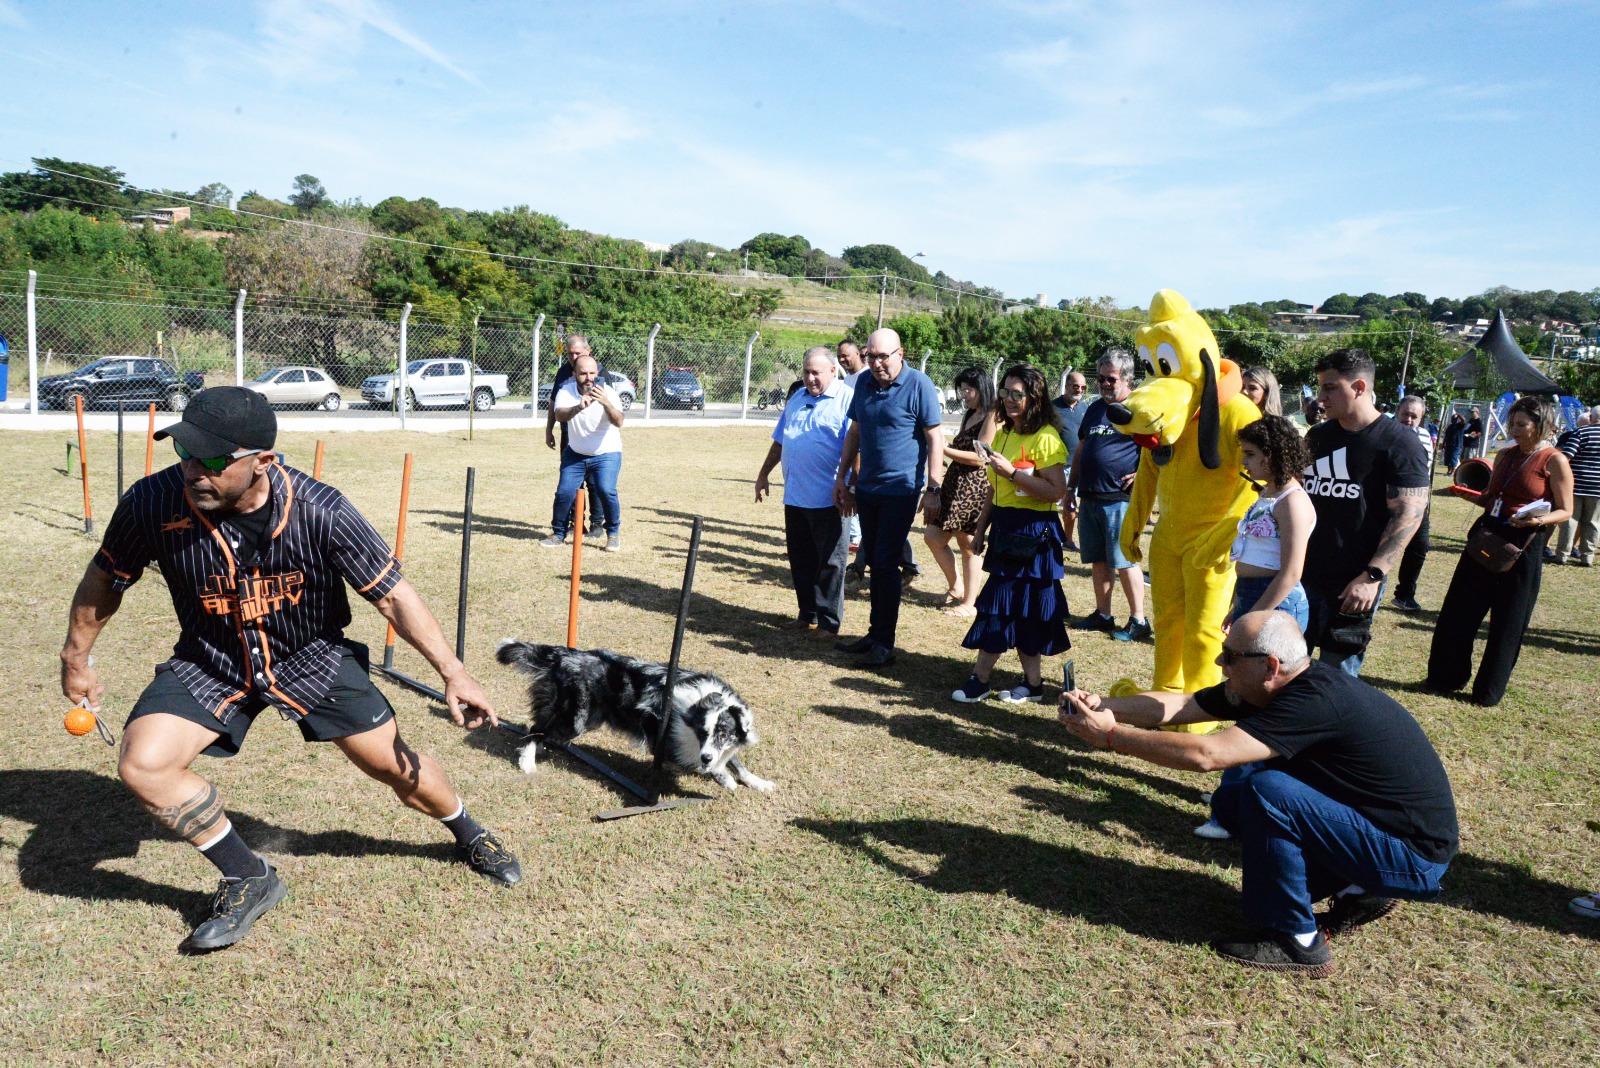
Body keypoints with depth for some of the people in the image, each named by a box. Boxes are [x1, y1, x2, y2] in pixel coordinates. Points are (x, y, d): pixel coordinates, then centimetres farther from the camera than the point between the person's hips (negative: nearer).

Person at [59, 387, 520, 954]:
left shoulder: (319, 509, -29)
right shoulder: (154, 502, -24)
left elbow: (392, 593, -21)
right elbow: (106, 579, -2)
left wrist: (452, 672, -27)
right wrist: (76, 657, 11)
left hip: (314, 658, -1)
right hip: (210, 665, 2)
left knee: (396, 764, 4)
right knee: (142, 764, -20)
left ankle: (471, 837, 36)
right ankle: (249, 881, 2)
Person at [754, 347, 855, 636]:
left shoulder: (847, 400, -7)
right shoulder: (797, 400, 16)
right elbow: (779, 442, 23)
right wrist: (763, 474, 24)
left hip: (827, 499, -7)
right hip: (795, 495, 7)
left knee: (830, 562, 1)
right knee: (800, 560, 13)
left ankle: (828, 622, 8)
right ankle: (807, 615, 25)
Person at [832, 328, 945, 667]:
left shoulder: (919, 385, -11)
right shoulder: (864, 382, 8)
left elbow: (935, 439, -12)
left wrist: (932, 490, -16)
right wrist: (842, 477, 14)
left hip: (900, 490, -6)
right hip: (867, 487, 6)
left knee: (886, 563, -6)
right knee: (874, 562, 12)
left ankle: (884, 643, 2)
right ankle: (875, 633, 22)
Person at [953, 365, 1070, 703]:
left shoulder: (1045, 438, -12)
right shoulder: (1003, 434, 13)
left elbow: (1055, 491, -21)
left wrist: (1011, 472, -24)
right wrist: (981, 529, 18)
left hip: (1033, 533, -8)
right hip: (1005, 529, 8)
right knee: (1014, 610, 9)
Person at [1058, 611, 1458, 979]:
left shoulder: (1316, 700, -29)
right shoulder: (1281, 687, -2)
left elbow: (1205, 754, -35)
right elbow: (1179, 705, -2)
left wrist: (1111, 735, -27)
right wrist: (1102, 705, -15)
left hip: (1415, 857, -9)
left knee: (1267, 791, -26)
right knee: (1231, 801, 4)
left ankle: (1297, 942, -8)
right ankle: (1357, 893, 15)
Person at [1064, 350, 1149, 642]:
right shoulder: (1095, 408, 17)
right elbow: (1081, 450, 23)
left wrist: (1142, 475, -19)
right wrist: (1071, 487, 19)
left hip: (1120, 499, -7)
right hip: (1089, 498, 7)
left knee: (1124, 561, -6)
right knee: (1098, 561, 11)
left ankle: (1138, 620, 3)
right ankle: (1102, 615, 21)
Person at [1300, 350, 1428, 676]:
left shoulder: (1398, 443, -6)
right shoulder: (1317, 436, 13)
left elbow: (1409, 515, -13)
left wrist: (1372, 576, -21)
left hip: (1352, 586, -6)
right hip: (1302, 576, 6)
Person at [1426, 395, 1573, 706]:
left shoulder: (1554, 461, -7)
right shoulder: (1505, 455, 10)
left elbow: (1565, 511, -6)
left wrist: (1539, 520, -24)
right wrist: (1472, 496, -1)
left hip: (1523, 546, -6)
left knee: (1508, 622, 3)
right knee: (1458, 611, 9)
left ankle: (1488, 691, 16)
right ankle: (1446, 677, 23)